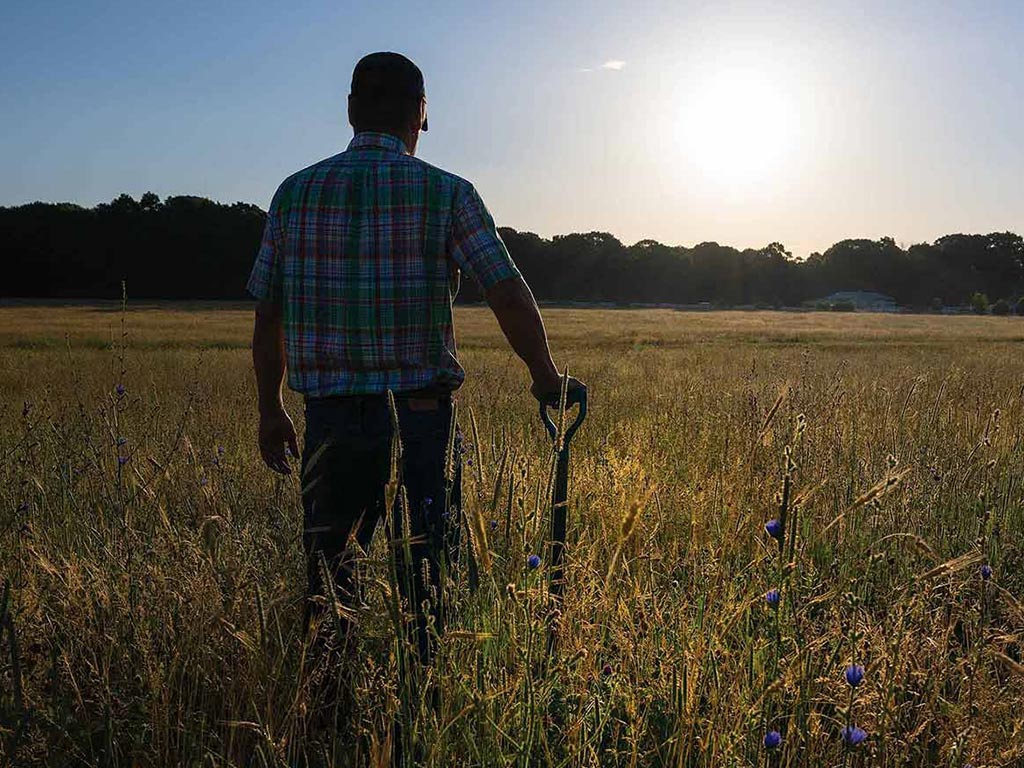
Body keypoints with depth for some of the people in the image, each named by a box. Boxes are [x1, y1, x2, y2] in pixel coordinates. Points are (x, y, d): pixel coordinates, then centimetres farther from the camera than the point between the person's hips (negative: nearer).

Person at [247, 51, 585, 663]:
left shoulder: (295, 192, 6)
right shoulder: (446, 192, -4)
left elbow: (268, 319, 8)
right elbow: (511, 298, -8)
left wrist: (270, 411, 18)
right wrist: (546, 376, 8)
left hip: (330, 415, 3)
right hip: (419, 416, -2)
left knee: (327, 570, 15)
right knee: (423, 577, 10)